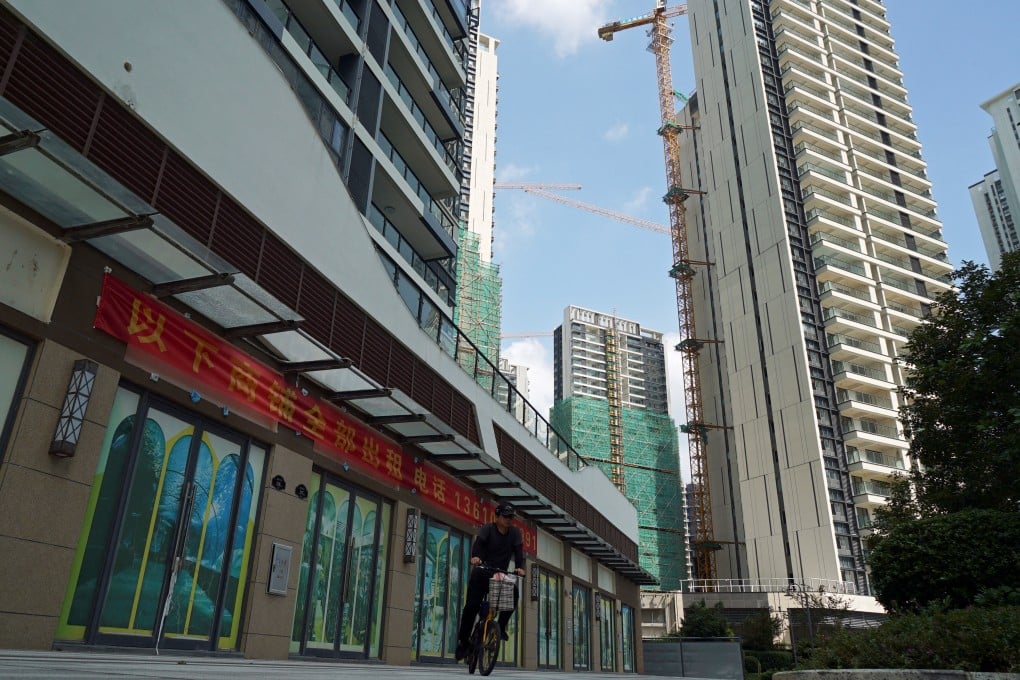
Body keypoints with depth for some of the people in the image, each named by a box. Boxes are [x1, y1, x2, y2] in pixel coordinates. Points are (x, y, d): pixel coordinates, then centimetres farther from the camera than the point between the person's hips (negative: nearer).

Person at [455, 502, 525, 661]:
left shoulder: (515, 532, -1)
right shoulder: (488, 528, -9)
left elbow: (519, 551, -13)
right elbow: (478, 542, -27)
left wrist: (519, 567, -33)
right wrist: (475, 557, -49)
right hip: (481, 574, -2)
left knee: (514, 594, -24)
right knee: (471, 606, -10)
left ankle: (501, 627, -6)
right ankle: (462, 641, 8)